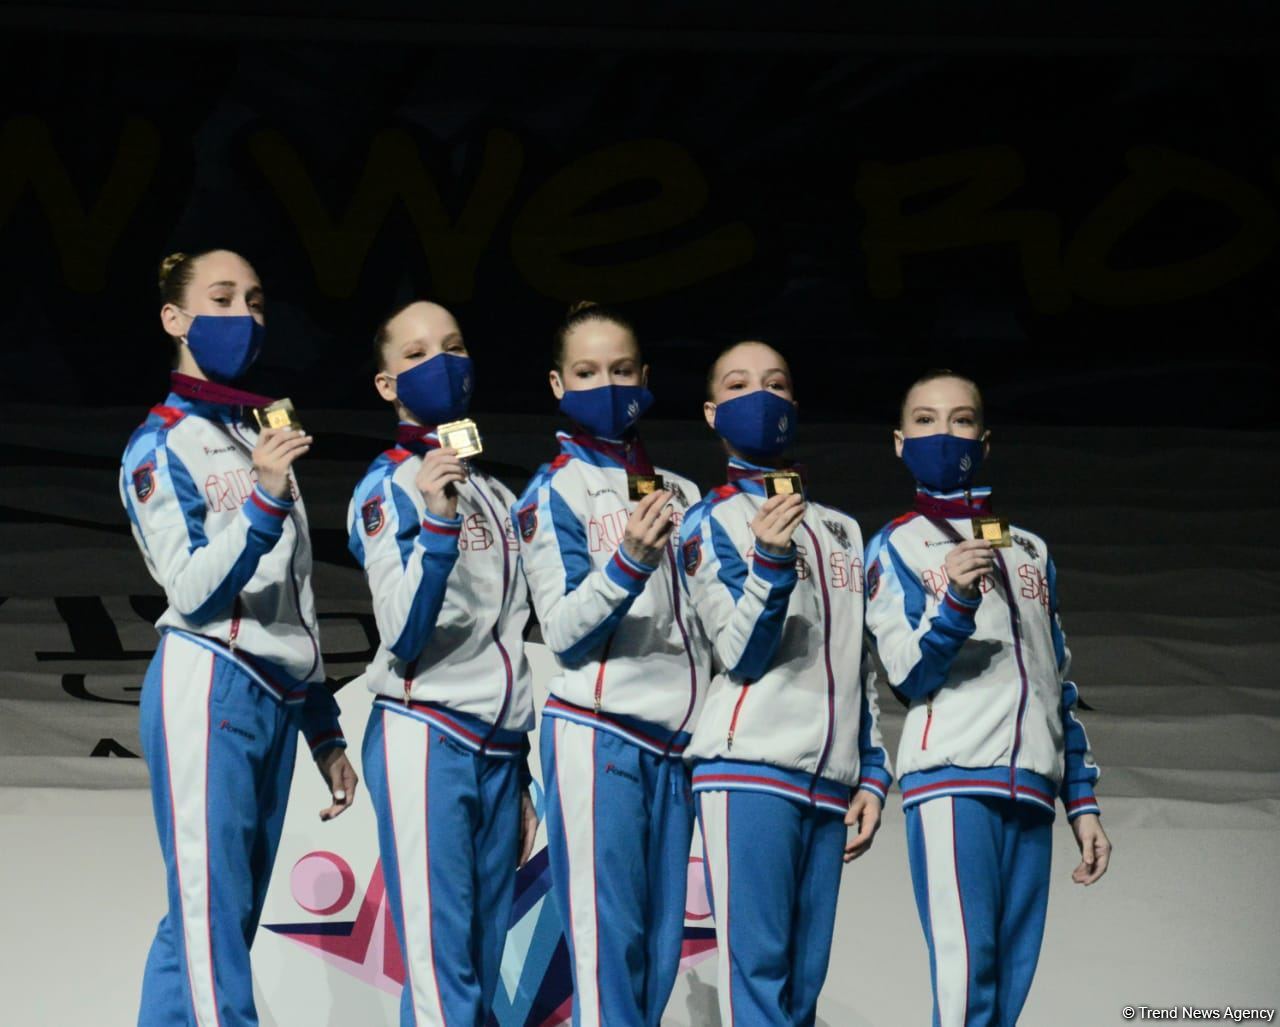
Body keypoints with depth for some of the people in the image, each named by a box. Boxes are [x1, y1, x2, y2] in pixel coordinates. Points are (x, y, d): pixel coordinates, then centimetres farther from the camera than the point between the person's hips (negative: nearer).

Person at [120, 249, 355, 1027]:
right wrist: (264, 503, -25)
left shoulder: (265, 441, 20)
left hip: (279, 701, 7)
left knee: (218, 923, 4)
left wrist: (324, 730, 21)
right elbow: (193, 592, -13)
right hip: (208, 693, -7)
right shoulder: (161, 446, -2)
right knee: (211, 918, -13)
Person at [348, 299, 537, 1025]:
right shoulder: (388, 489, -2)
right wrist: (436, 526, -26)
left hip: (498, 750, 7)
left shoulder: (499, 499, 19)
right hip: (424, 741, -7)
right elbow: (403, 638, -13)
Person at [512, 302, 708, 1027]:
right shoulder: (554, 494, 0)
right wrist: (627, 563, -22)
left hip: (675, 741, 6)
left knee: (661, 946, 4)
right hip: (597, 735, -6)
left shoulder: (680, 495, 16)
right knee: (608, 939, -10)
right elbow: (565, 633, -9)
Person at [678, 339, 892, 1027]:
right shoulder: (711, 522, 4)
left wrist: (872, 774, 15)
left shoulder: (842, 531, 21)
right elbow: (742, 654, -7)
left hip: (829, 786, 6)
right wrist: (769, 560, -22)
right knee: (757, 971, -14)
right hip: (749, 772, -6)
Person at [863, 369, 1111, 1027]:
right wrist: (953, 602, -21)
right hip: (950, 777, -5)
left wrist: (1082, 801, 17)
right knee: (966, 973, -18)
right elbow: (907, 675, -3)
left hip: (1032, 786, 5)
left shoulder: (1031, 551, 22)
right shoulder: (896, 547, 8)